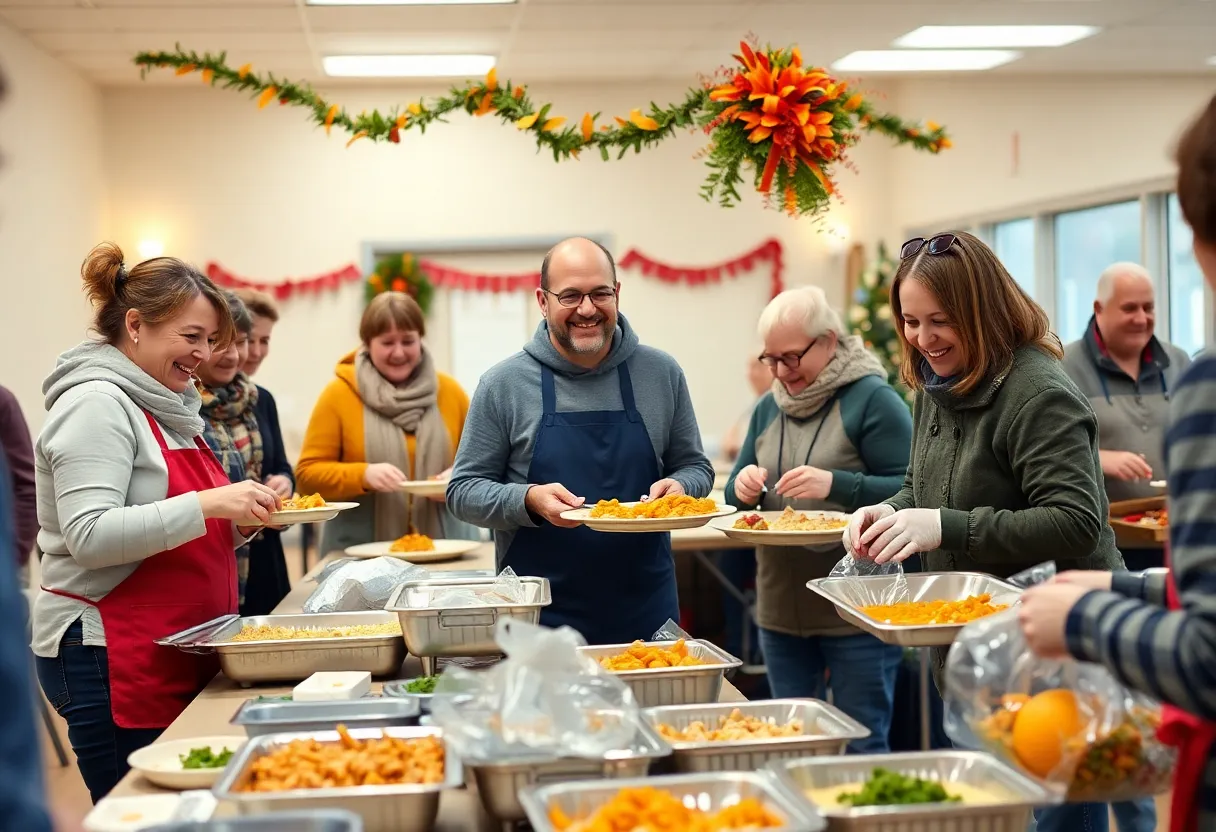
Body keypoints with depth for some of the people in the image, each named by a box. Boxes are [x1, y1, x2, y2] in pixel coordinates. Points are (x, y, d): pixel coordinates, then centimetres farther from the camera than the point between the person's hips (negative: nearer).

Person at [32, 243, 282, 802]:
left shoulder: (168, 408, 16)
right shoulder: (97, 404, -11)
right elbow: (90, 536, -20)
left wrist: (241, 521, 5)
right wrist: (208, 505, -26)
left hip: (181, 659, 9)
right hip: (117, 661, -9)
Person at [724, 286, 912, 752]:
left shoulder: (872, 400, -9)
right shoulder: (768, 408, 13)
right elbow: (737, 493, 19)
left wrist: (835, 485, -26)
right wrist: (742, 488, -4)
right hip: (780, 608, 7)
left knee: (863, 746, 2)